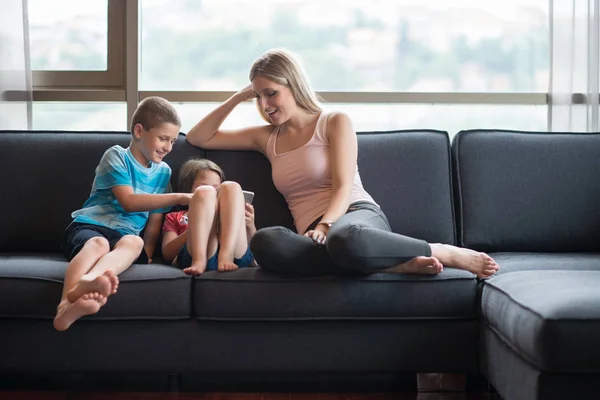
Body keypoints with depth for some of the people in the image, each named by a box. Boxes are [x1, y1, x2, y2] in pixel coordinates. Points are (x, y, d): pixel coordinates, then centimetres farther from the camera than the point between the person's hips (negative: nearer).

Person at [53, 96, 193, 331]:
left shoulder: (163, 172, 17)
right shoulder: (116, 157, 1)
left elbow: (155, 222, 15)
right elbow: (129, 202, -13)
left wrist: (146, 254, -3)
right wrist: (179, 198, -13)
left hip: (125, 234, 3)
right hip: (89, 226, -2)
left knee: (134, 242, -36)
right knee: (98, 243, -39)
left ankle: (85, 282, -69)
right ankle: (67, 303, -69)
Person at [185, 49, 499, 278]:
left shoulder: (335, 122, 10)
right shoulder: (267, 138, 24)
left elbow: (344, 188, -3)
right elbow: (197, 139, 28)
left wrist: (325, 225, -23)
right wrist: (238, 98, 19)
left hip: (359, 215, -3)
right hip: (316, 233, 4)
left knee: (345, 239, -46)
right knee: (265, 242, -37)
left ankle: (448, 254, -22)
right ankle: (398, 265, -35)